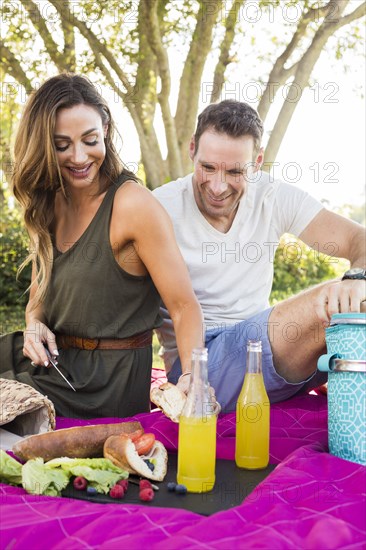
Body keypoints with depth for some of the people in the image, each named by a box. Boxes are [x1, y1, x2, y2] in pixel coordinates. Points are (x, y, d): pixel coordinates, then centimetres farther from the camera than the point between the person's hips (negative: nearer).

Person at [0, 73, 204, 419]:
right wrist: (34, 323, -7)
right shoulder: (49, 204, 5)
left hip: (109, 380, -6)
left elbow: (184, 307, -17)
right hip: (53, 361, 7)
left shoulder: (134, 205, -16)